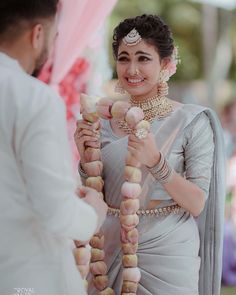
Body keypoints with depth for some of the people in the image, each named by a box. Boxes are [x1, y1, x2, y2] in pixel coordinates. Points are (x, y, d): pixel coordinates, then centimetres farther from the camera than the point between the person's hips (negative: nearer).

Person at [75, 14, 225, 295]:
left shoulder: (192, 121, -9)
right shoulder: (105, 120, 2)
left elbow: (197, 205, -13)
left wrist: (156, 162, -27)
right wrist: (86, 157, -11)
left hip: (166, 253, -4)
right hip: (112, 248, 4)